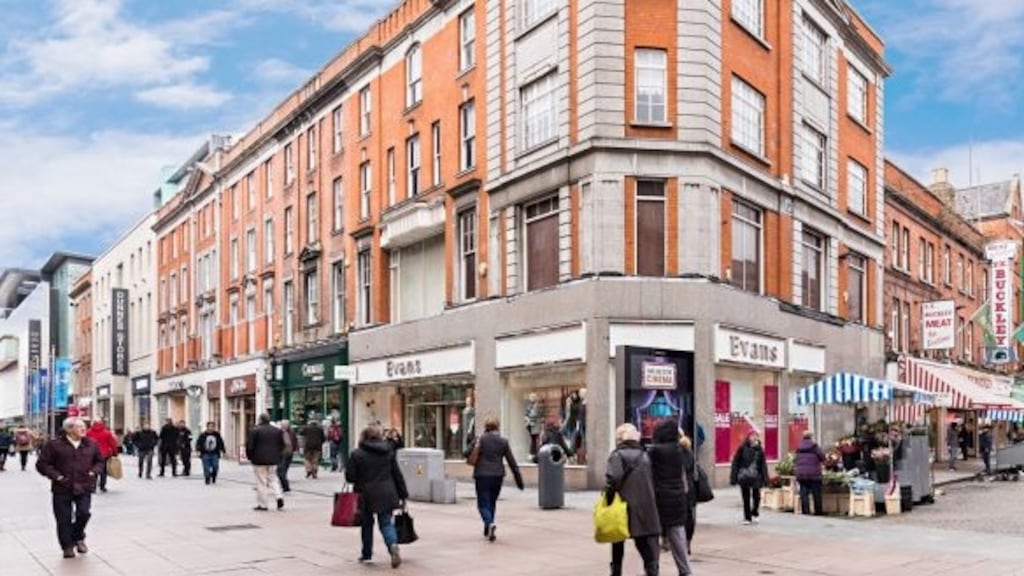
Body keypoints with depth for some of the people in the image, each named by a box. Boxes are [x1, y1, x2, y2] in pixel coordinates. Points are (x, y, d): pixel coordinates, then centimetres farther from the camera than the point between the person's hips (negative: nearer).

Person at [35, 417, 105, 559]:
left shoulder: (91, 445, 7)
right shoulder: (54, 445, -3)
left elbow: (100, 461, 20)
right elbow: (42, 464, -1)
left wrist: (93, 472, 2)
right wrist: (56, 475, -11)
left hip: (84, 488, 2)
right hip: (62, 488, -2)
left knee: (83, 513, -8)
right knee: (64, 519, 3)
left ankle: (78, 538, 20)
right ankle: (67, 546, 19)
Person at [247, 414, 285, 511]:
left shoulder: (255, 430, -10)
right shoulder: (277, 431, 6)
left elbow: (249, 446, -10)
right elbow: (282, 445, 10)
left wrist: (250, 457, 5)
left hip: (259, 460, -5)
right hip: (273, 460, 5)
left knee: (261, 482, 1)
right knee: (272, 479, 17)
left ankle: (262, 505, 4)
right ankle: (279, 496, -3)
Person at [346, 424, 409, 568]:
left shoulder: (357, 454, -6)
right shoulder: (389, 452, 4)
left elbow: (350, 477, -6)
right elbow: (397, 475, 5)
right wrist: (403, 494, 10)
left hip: (366, 495, -2)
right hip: (386, 495, 2)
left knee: (367, 524, 16)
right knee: (386, 523, 4)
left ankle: (366, 553, 26)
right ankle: (393, 545, -22)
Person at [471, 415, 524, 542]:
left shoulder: (480, 439, -6)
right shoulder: (503, 442, 2)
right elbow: (511, 462, 3)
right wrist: (519, 479, 7)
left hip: (482, 475, -3)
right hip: (497, 475, 3)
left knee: (483, 503, 0)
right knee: (492, 503, 18)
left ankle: (490, 523, -26)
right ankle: (487, 531, 25)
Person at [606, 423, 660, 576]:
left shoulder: (617, 455, -5)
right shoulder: (644, 456, 9)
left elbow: (613, 478, -20)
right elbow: (652, 482, 8)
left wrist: (609, 498, -11)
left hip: (623, 508, -3)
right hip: (646, 510, 3)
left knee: (618, 548, 15)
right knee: (649, 549, 0)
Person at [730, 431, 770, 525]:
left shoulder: (759, 450, 4)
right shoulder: (742, 449, -4)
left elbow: (763, 465, 6)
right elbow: (735, 463, -2)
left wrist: (765, 478, 0)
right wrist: (734, 477, -5)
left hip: (756, 477, 2)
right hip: (744, 477, -2)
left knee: (756, 496, 0)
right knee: (746, 498, 4)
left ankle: (755, 513, 27)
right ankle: (747, 518, 15)